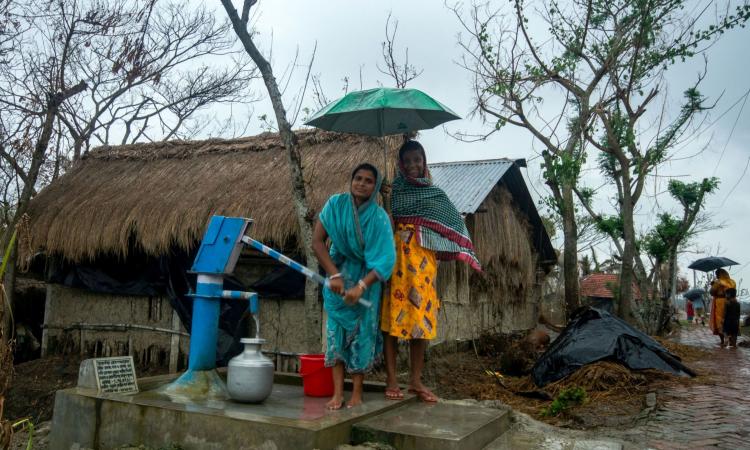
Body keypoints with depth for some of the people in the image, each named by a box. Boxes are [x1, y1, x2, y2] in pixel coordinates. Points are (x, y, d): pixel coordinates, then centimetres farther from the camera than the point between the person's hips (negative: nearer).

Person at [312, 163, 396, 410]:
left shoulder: (379, 217, -15)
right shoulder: (335, 204, -12)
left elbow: (384, 260, -19)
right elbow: (317, 241, -13)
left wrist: (361, 286, -30)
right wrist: (334, 275, -22)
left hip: (366, 278, -1)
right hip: (338, 273, 1)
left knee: (362, 331, 0)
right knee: (337, 329, -2)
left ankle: (357, 392, 10)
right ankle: (337, 392, 2)